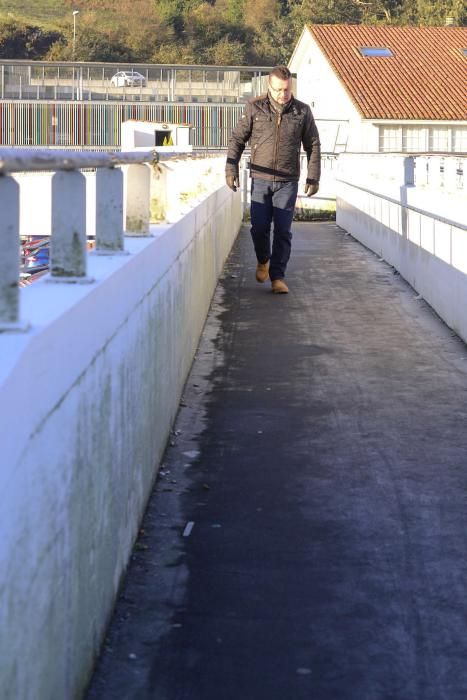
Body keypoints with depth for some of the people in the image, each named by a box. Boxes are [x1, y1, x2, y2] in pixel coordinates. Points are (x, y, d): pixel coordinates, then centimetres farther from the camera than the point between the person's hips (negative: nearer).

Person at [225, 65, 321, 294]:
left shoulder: (302, 111, 0)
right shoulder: (255, 108, -2)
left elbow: (313, 146, 7)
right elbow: (237, 138, 4)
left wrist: (313, 178, 3)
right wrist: (231, 170, -2)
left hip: (287, 181, 0)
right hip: (260, 179, 0)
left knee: (283, 231, -2)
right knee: (259, 227, 0)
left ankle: (277, 277, 5)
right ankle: (263, 260, 30)